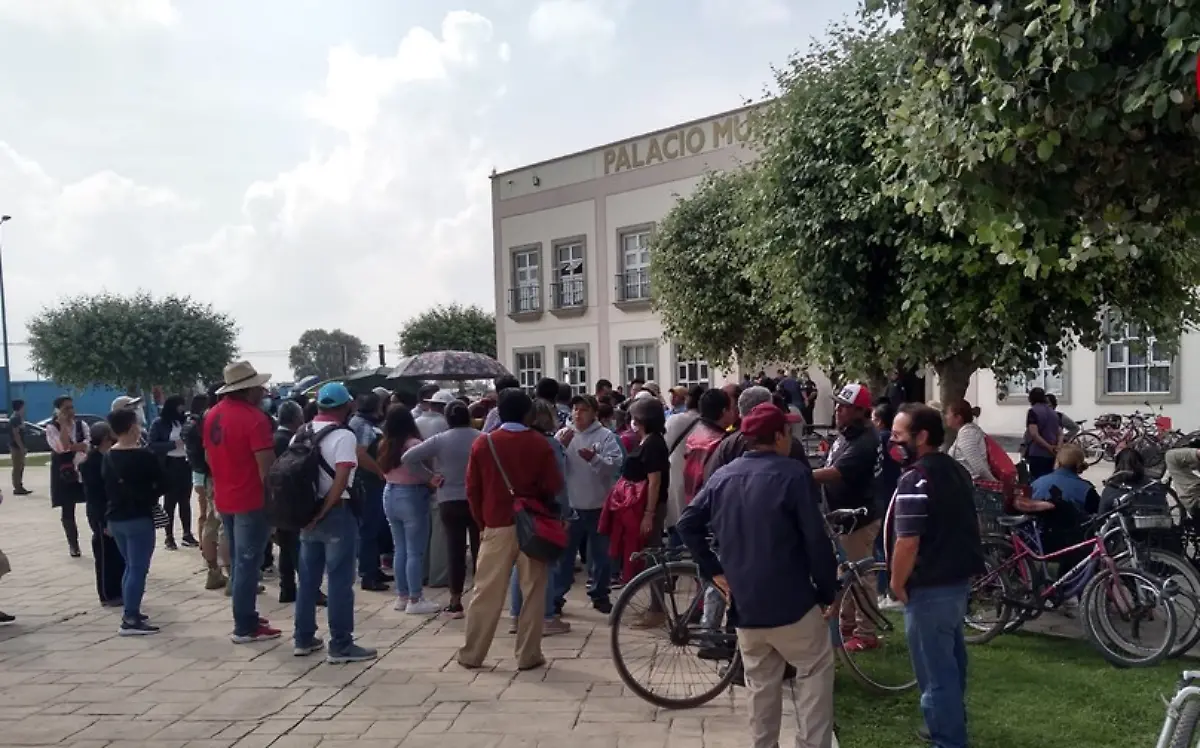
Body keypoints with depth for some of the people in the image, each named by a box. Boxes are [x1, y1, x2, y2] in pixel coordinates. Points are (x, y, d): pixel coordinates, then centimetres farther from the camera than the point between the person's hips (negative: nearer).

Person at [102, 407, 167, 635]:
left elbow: (107, 488, 14)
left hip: (115, 518, 8)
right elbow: (163, 485, -9)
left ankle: (131, 613, 25)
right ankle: (130, 621, -5)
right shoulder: (144, 456, -14)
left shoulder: (108, 457, 7)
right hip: (138, 518, -8)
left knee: (131, 566, 20)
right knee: (139, 569, -4)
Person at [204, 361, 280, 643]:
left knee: (238, 562, 17)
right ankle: (245, 627, 4)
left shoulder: (212, 415, 8)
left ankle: (246, 618, 25)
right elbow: (266, 466, -21)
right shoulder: (255, 417, -18)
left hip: (224, 499, 8)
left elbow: (209, 456, 17)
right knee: (247, 564, -2)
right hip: (251, 500, -8)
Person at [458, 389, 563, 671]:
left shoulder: (483, 444, -1)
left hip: (497, 526, 1)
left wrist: (482, 521, 12)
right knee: (533, 592, 6)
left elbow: (473, 489, 1)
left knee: (487, 592, 8)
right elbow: (553, 486, -6)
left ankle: (471, 654, 15)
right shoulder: (540, 444, -4)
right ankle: (528, 655, 9)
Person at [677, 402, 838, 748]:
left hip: (744, 603, 5)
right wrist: (828, 589, -3)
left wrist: (713, 570, 10)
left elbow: (687, 524, 9)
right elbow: (816, 538, -13)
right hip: (791, 600, -5)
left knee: (761, 683, 16)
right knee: (815, 670, 10)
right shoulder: (792, 473, -10)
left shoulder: (722, 476, 7)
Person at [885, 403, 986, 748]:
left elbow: (908, 542, -26)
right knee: (951, 662, 23)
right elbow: (970, 525, 17)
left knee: (936, 672, 2)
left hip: (930, 589, -10)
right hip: (959, 580, 10)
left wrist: (897, 584, -13)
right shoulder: (958, 471, 8)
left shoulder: (915, 480, -22)